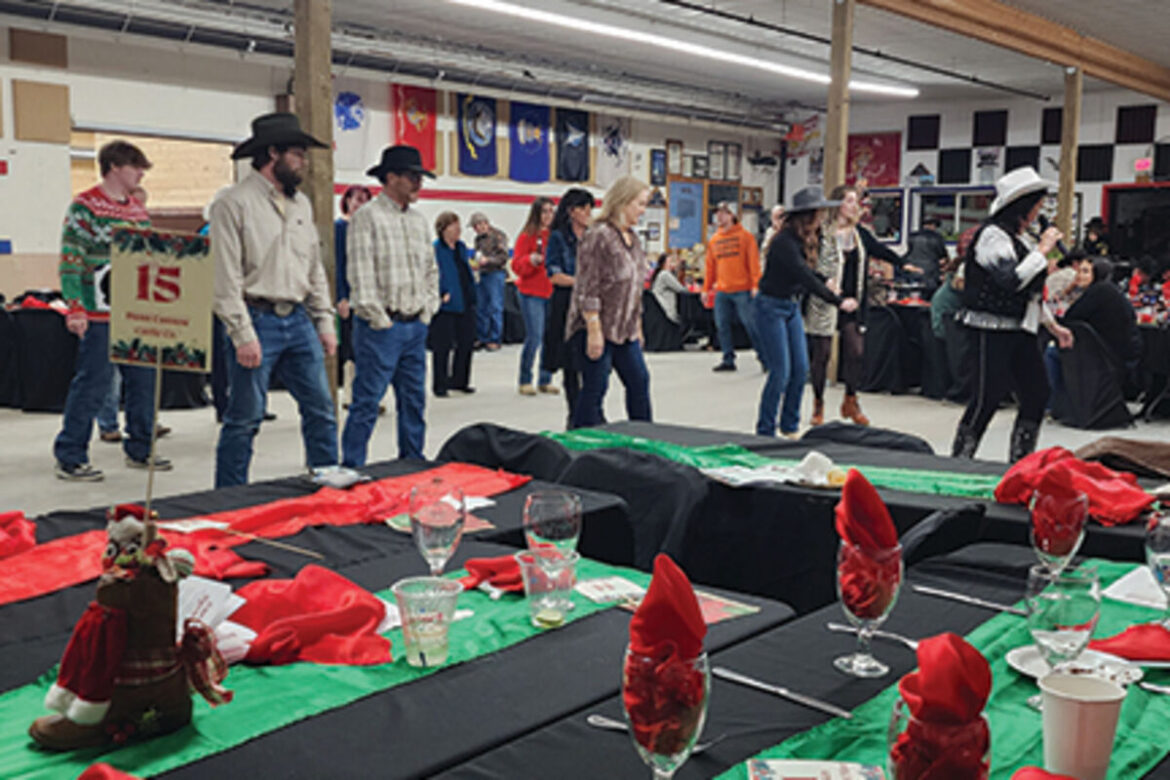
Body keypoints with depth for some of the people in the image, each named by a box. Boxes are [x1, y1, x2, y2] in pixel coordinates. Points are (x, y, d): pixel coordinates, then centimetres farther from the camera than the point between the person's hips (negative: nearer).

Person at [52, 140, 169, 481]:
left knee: (144, 379, 10)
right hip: (100, 315, -7)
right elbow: (70, 261, -12)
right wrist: (75, 309, -19)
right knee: (93, 383, -3)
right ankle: (69, 458, 8)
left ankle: (139, 450, 23)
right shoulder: (85, 206, -7)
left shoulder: (137, 209, 15)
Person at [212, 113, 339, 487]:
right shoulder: (234, 203, -8)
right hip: (258, 320, -6)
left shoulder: (301, 203, 14)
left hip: (298, 320, 7)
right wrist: (243, 335, -17)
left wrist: (324, 322, 12)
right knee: (244, 420, 0)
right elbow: (227, 278, -12)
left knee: (321, 411, 8)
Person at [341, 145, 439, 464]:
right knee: (367, 401, -6)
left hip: (415, 326, 7)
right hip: (380, 326, -7)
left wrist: (427, 310, 11)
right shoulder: (367, 217, -7)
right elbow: (361, 274, -12)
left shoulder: (419, 220, 15)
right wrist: (380, 319, -13)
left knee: (414, 399, 12)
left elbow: (431, 269, 21)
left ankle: (413, 462, 23)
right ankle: (352, 467, 1)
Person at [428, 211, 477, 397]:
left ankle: (459, 381, 27)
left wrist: (472, 296, 14)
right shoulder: (435, 249, -11)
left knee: (466, 343, 12)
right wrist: (441, 295, -22)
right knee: (442, 347, 0)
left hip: (466, 304, 8)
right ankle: (440, 385, 11)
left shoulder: (461, 247, 12)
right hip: (446, 305, -7)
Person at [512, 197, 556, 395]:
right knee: (534, 337, -9)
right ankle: (525, 381, 4)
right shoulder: (527, 235, -2)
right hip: (531, 293, -4)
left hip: (552, 291, 4)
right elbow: (516, 265, -5)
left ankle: (545, 380, 13)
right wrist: (531, 260, -22)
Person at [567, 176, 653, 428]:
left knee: (639, 381, 12)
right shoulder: (598, 236, -15)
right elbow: (587, 289, -19)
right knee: (595, 387, -4)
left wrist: (637, 326, 19)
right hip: (597, 329, -9)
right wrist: (594, 330, -22)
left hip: (624, 330, 9)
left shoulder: (631, 238, 13)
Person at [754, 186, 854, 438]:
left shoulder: (806, 239, 4)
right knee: (781, 372, -8)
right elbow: (806, 278, -29)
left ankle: (790, 427, 20)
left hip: (792, 307, 9)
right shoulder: (784, 242, -24)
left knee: (801, 369, 7)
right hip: (771, 306, -9)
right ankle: (765, 432, 4)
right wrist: (838, 302, -30)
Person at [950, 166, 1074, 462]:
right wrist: (1042, 250, -16)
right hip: (993, 329, -9)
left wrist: (1053, 326, 25)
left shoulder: (1019, 237, 16)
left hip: (1020, 329, 9)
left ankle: (1019, 461, 19)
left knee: (1037, 393, 8)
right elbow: (1011, 280, -25)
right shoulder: (993, 235, -13)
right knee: (989, 396, -7)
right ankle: (958, 460, 5)